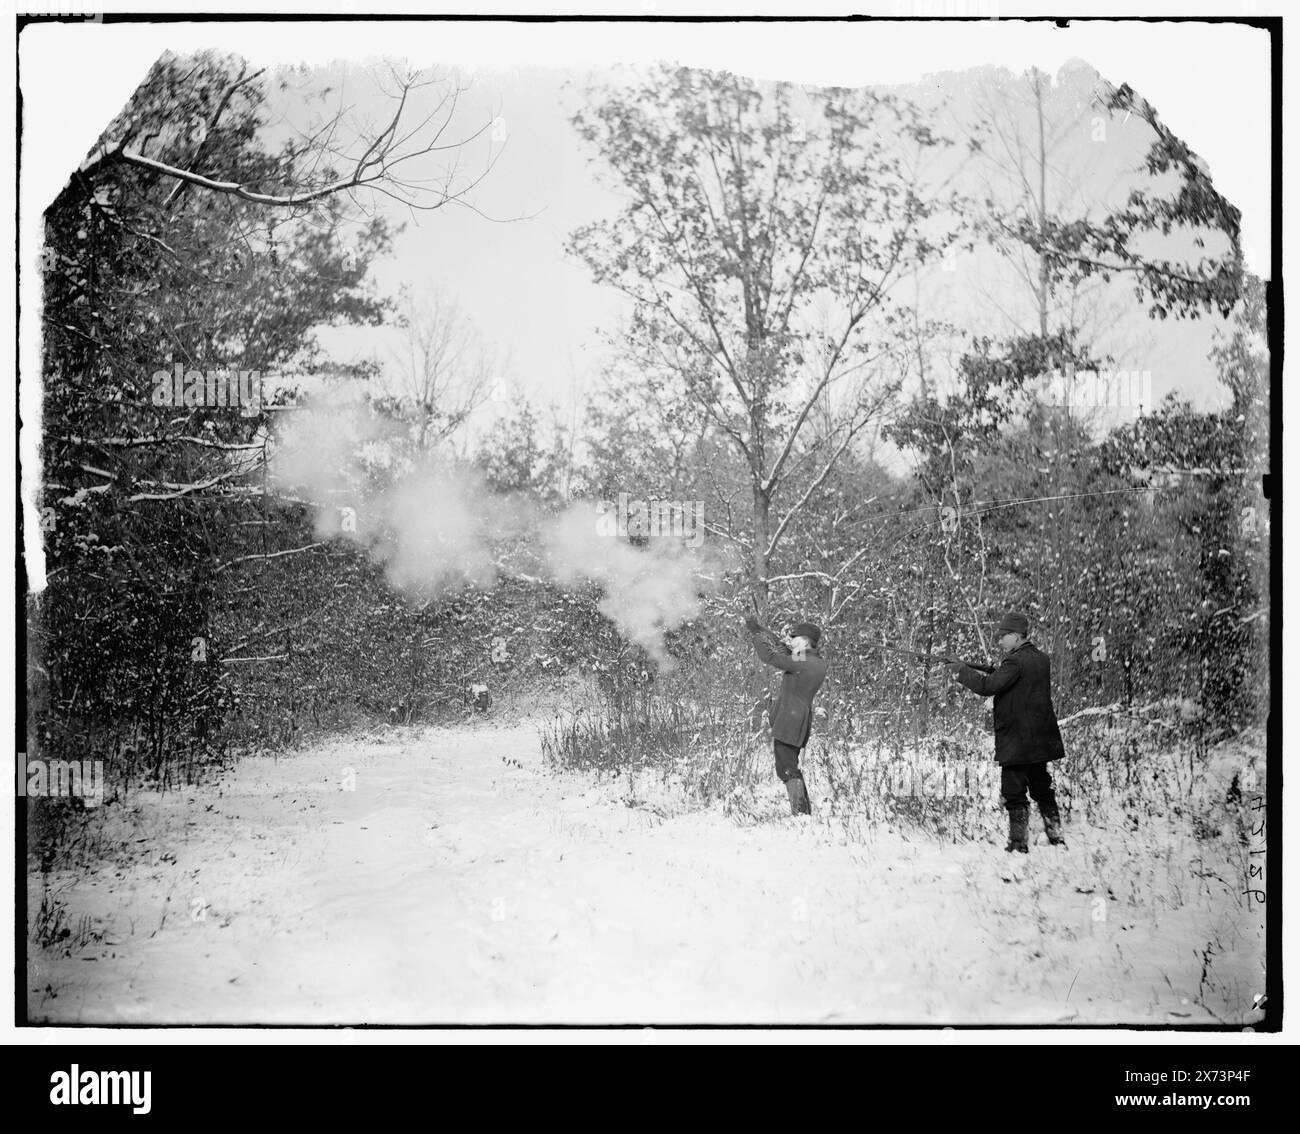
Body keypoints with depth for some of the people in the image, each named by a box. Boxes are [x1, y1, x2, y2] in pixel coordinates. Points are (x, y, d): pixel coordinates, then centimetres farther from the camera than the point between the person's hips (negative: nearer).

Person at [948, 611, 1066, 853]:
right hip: (1040, 740, 8)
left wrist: (963, 671, -10)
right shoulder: (1042, 659, 11)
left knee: (1014, 793, -2)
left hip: (1017, 742, -8)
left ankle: (1019, 844, -2)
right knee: (1042, 789, 18)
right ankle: (1056, 837, 21)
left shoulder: (1015, 662, -16)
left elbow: (988, 686, -22)